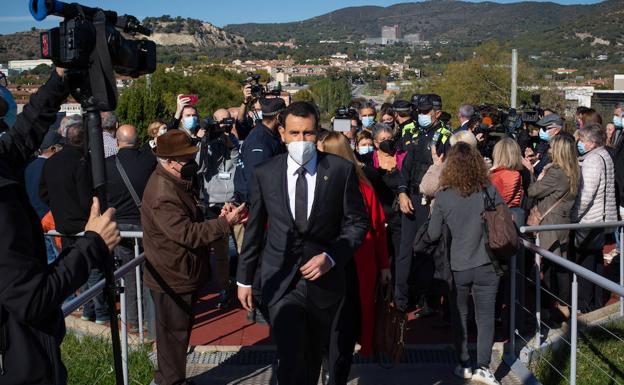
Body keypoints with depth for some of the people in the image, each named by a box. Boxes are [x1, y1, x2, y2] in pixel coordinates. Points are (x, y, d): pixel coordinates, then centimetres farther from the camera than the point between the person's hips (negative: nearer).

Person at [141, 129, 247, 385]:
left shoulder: (178, 183, 8)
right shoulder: (162, 194, -27)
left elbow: (192, 221, 17)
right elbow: (188, 234, -30)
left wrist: (219, 219, 1)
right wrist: (226, 223, -27)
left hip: (181, 275, 10)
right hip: (172, 279, -10)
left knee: (179, 330, 22)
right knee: (174, 334, 5)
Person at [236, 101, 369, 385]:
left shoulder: (341, 170, -6)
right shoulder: (264, 173, -2)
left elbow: (357, 222, -1)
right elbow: (254, 229, 5)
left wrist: (331, 257, -15)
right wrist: (244, 278, 9)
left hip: (324, 278, 1)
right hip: (281, 281, -1)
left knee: (313, 356, 19)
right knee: (291, 361, -14)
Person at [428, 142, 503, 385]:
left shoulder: (443, 196, -10)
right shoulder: (489, 190, -7)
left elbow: (433, 235, -3)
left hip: (457, 266, 0)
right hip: (486, 265, 0)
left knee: (459, 316, 16)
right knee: (485, 317, 8)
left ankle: (465, 365, 22)